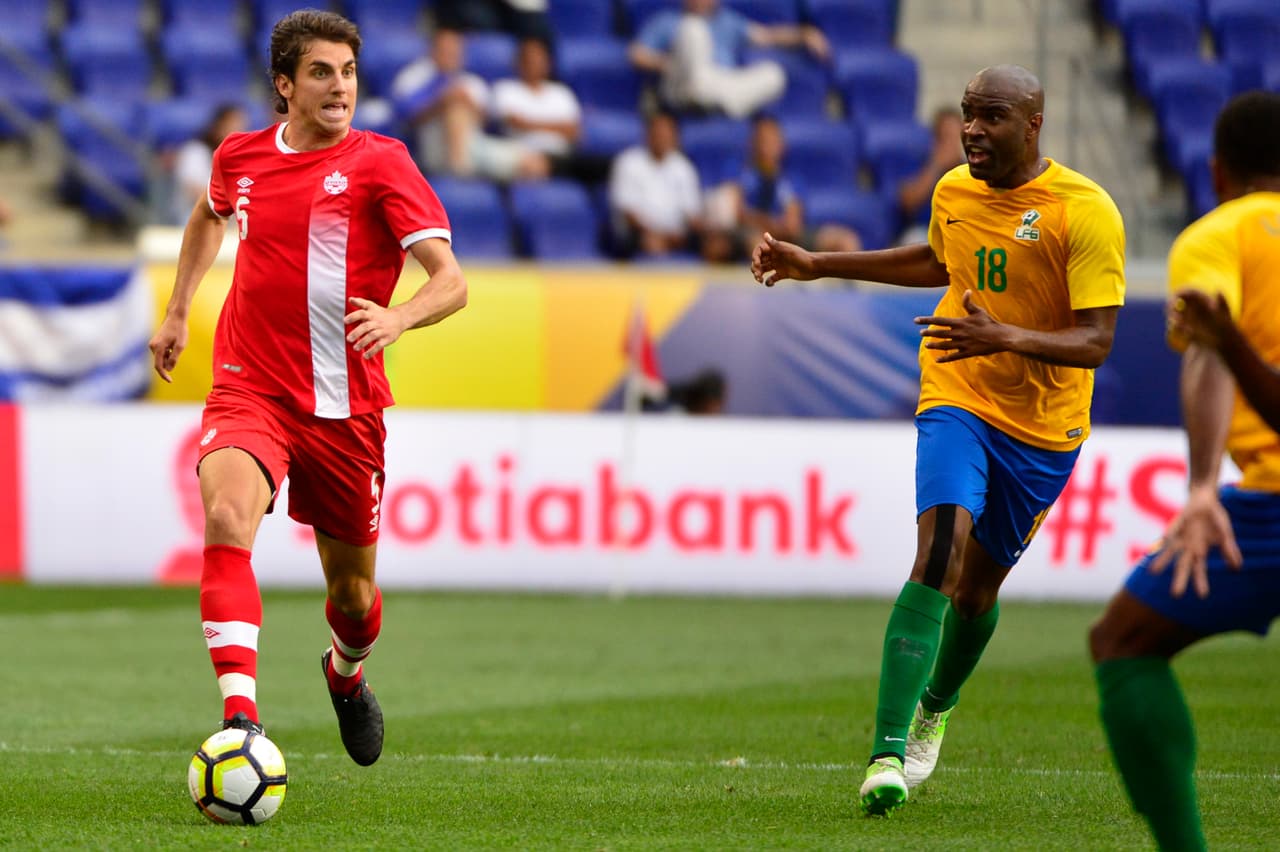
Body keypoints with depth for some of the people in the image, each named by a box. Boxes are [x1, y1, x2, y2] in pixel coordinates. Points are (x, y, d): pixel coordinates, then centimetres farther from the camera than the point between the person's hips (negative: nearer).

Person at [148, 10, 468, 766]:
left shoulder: (380, 163, -8)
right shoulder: (241, 156, 5)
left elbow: (452, 282, -15)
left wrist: (397, 319, -35)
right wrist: (178, 311, 27)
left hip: (344, 405, -1)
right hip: (248, 390, 1)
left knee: (353, 588, 12)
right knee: (227, 518, -30)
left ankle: (347, 675, 50)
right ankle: (240, 716, -37)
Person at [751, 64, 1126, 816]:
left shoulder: (1085, 211, -15)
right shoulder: (954, 191, 1)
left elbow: (1096, 341, -19)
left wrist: (1005, 337, -36)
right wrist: (818, 266, 25)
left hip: (1044, 427, -1)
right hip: (956, 404, 1)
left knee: (979, 585, 12)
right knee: (939, 554, -22)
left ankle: (937, 708, 45)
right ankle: (889, 752, -29)